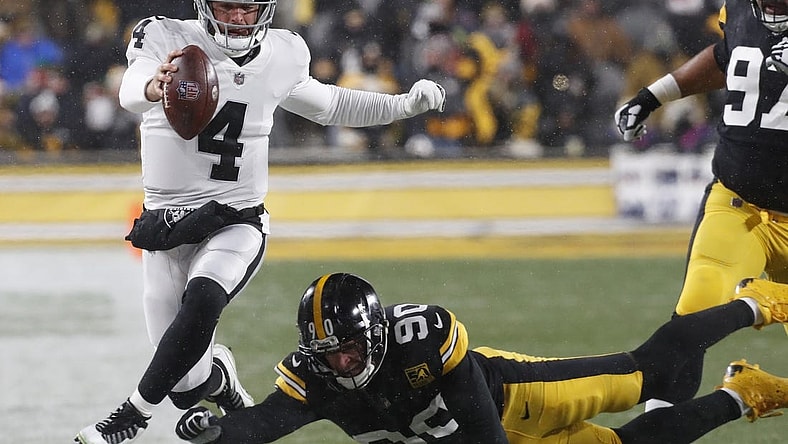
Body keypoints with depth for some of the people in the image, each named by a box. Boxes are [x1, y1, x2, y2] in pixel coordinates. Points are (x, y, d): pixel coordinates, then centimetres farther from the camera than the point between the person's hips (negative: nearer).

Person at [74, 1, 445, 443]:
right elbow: (131, 91, -32)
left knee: (201, 300, -34)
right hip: (166, 230, -1)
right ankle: (220, 376, 36)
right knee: (189, 387, -2)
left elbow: (329, 105, 22)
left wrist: (406, 104, 13)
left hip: (237, 226, 1)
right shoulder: (166, 40, -10)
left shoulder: (279, 57, 2)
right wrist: (155, 87, -56)